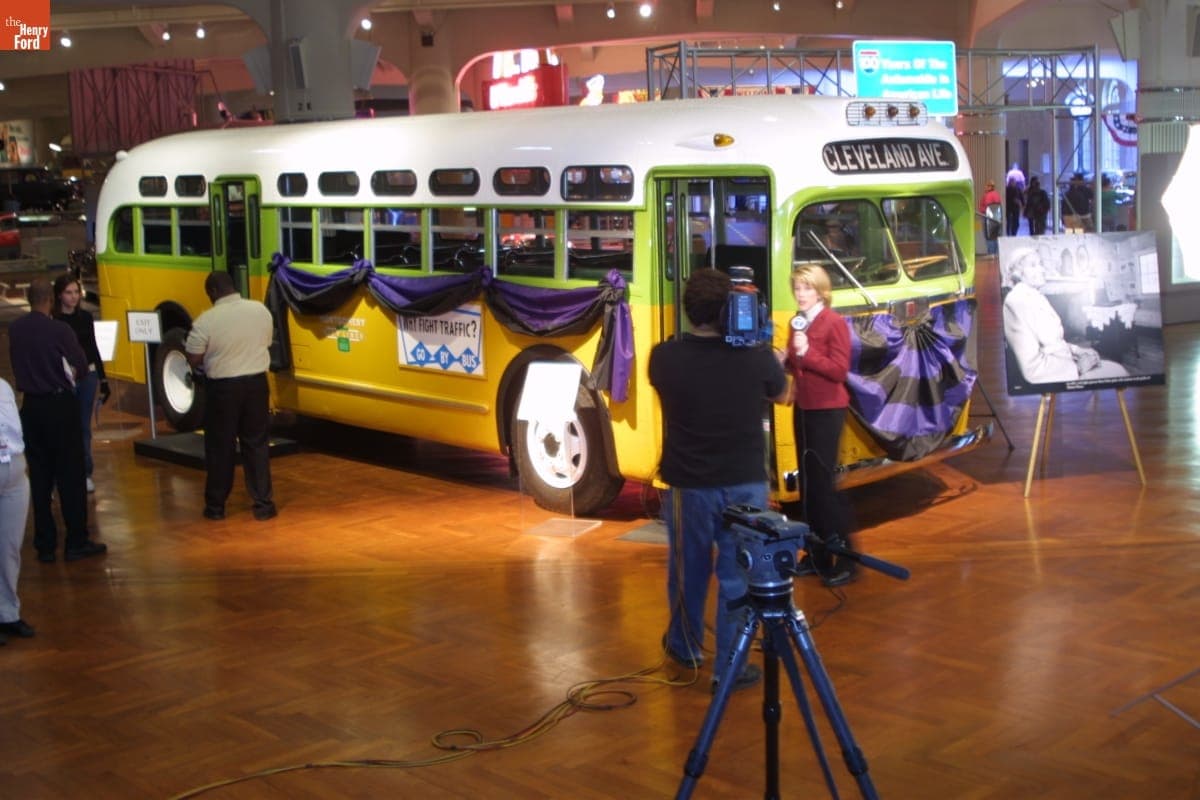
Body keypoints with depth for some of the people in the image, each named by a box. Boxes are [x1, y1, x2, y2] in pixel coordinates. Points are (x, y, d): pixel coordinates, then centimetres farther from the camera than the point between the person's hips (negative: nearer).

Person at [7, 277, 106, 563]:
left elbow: (19, 365, 8)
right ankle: (76, 542, 6)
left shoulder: (15, 330, -1)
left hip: (31, 406, 5)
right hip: (60, 404, -5)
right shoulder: (60, 330, -16)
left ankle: (44, 545, 14)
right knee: (71, 476, 3)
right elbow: (82, 367, -9)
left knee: (39, 477, 10)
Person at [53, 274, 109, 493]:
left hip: (88, 377, 4)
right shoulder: (52, 320, -6)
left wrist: (103, 379, 11)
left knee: (84, 426, 10)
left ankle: (85, 472, 18)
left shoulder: (85, 317, 6)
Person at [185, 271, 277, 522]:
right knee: (257, 444, 10)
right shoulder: (261, 310, -2)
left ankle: (216, 505, 17)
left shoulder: (206, 320, -15)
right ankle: (263, 504, 11)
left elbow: (193, 359, -10)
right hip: (256, 382, 3)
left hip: (222, 387, -3)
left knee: (220, 447, 9)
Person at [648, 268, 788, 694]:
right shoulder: (757, 357, -14)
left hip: (688, 483, 1)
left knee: (688, 569, 20)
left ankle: (685, 647, 39)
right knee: (738, 575, 8)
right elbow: (782, 395, 8)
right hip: (745, 483, -1)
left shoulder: (664, 357, -13)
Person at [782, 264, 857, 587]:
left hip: (827, 409, -8)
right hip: (802, 407, 8)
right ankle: (817, 554, 20)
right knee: (807, 479, 11)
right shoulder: (797, 321, 9)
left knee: (824, 479, -8)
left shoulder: (834, 322, -12)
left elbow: (839, 370, -18)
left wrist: (806, 353, -27)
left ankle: (844, 557, 0)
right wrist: (786, 359, -2)